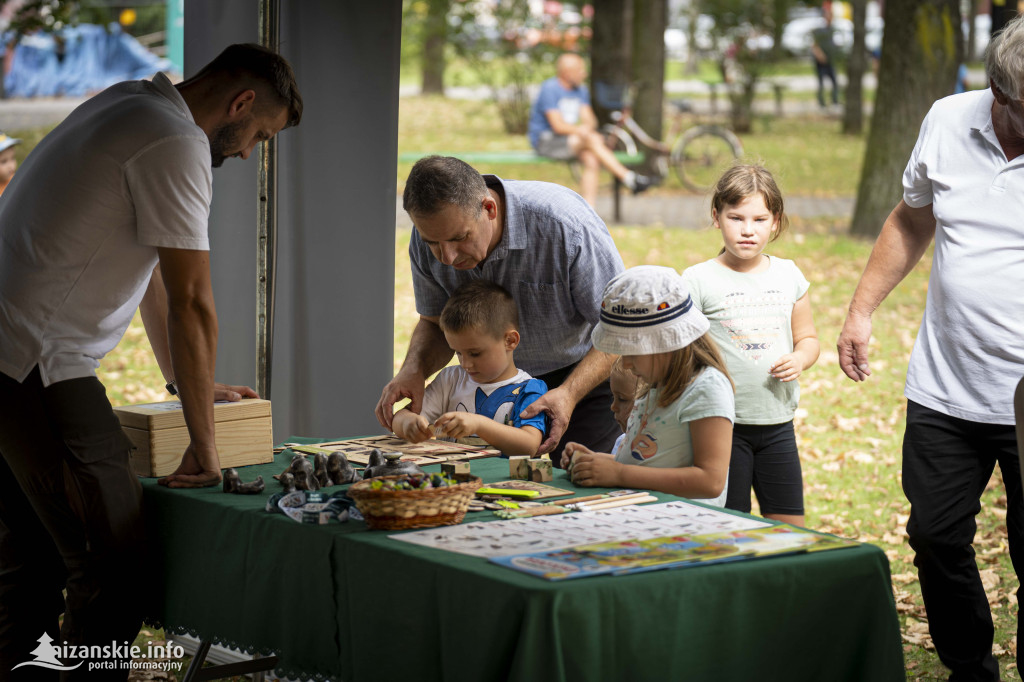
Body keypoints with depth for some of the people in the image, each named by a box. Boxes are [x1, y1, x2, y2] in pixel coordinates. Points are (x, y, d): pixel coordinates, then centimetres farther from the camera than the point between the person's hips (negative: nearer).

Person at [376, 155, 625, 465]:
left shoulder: (566, 226, -33)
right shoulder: (430, 234, -17)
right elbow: (435, 323, 1)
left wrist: (569, 393, -41)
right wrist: (414, 370, -22)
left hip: (588, 373, -4)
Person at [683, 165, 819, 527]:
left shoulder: (788, 275, 7)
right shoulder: (698, 280, -6)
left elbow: (807, 338, 15)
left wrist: (799, 358, -6)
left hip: (777, 422, 4)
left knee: (791, 527, 7)